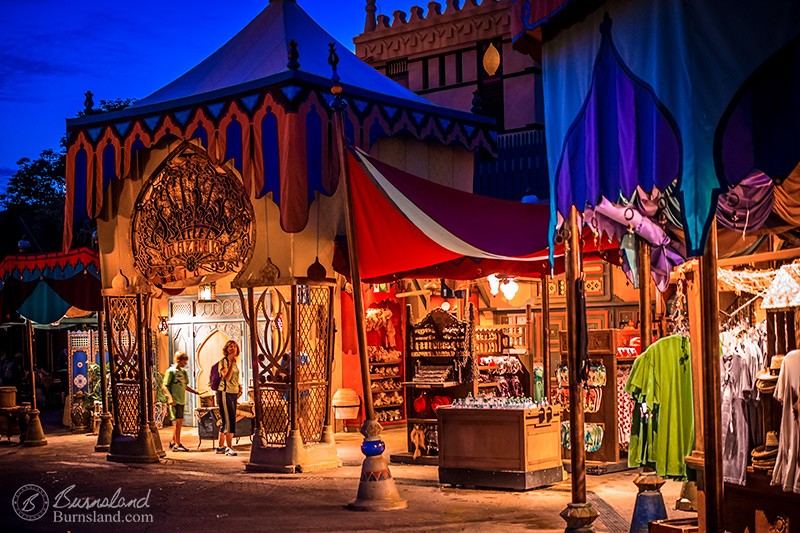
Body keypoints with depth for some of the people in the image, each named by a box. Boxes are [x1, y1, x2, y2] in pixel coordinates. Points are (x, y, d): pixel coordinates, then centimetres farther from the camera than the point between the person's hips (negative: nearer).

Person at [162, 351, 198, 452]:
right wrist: (170, 398, -21)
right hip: (174, 401, -8)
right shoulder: (170, 371, -7)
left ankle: (173, 442, 20)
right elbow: (164, 386, -10)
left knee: (179, 422, 10)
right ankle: (177, 444, -8)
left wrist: (196, 392, 17)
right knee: (177, 421, -10)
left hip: (182, 400, 8)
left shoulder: (183, 372, 15)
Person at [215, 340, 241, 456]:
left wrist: (239, 388, 13)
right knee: (228, 421, -11)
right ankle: (228, 448, -10)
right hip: (224, 393, -8)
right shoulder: (223, 362, -8)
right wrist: (231, 364, -25)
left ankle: (221, 447, 18)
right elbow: (226, 377, -22)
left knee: (226, 422, 11)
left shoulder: (235, 362, 15)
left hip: (233, 394, 8)